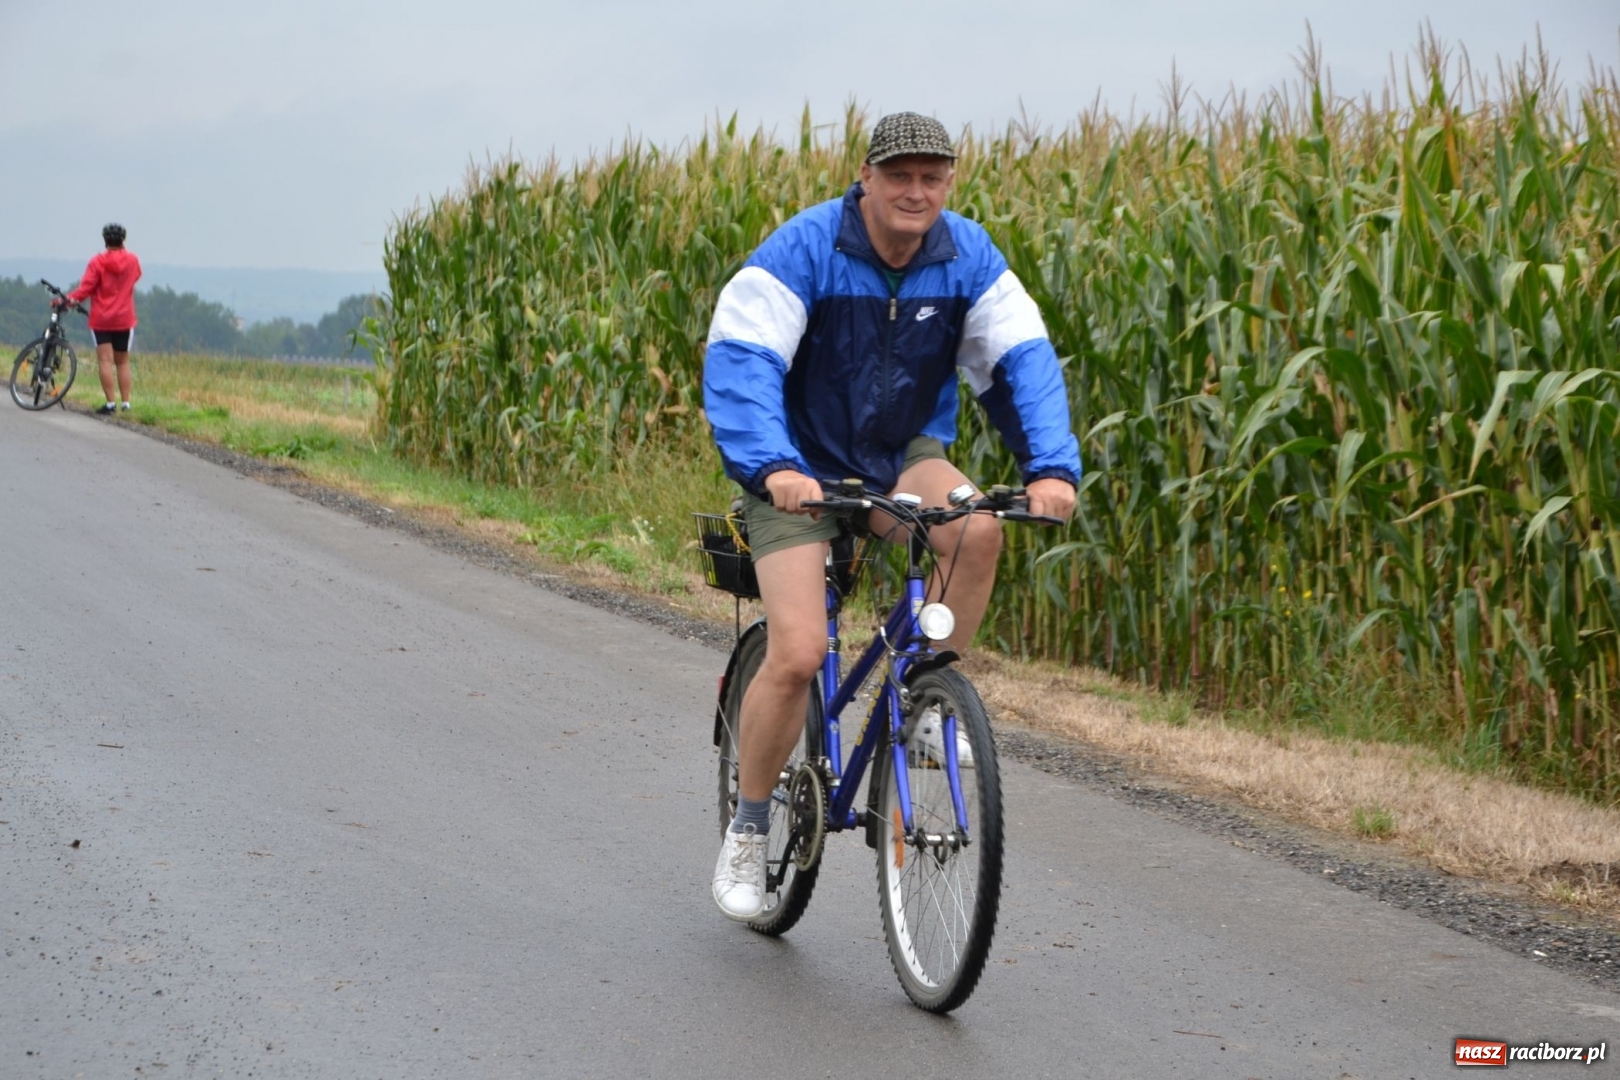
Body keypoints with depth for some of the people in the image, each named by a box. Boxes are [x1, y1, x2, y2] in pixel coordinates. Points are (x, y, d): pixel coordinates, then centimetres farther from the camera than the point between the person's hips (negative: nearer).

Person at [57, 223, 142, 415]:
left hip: (102, 319, -3)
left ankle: (110, 404, -12)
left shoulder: (97, 261, -9)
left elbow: (86, 287, -15)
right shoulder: (132, 260, 1)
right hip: (124, 319, 3)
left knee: (106, 360, -5)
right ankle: (125, 402, 7)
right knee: (122, 362, 12)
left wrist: (67, 299, -12)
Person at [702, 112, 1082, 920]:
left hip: (902, 459, 3)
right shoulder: (803, 249, -19)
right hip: (802, 471, -3)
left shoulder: (969, 258, -7)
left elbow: (1023, 361, -13)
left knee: (977, 528, -31)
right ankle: (746, 832, 4)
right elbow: (738, 362, -28)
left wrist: (1052, 466, -30)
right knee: (797, 656, -18)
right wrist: (772, 466, -44)